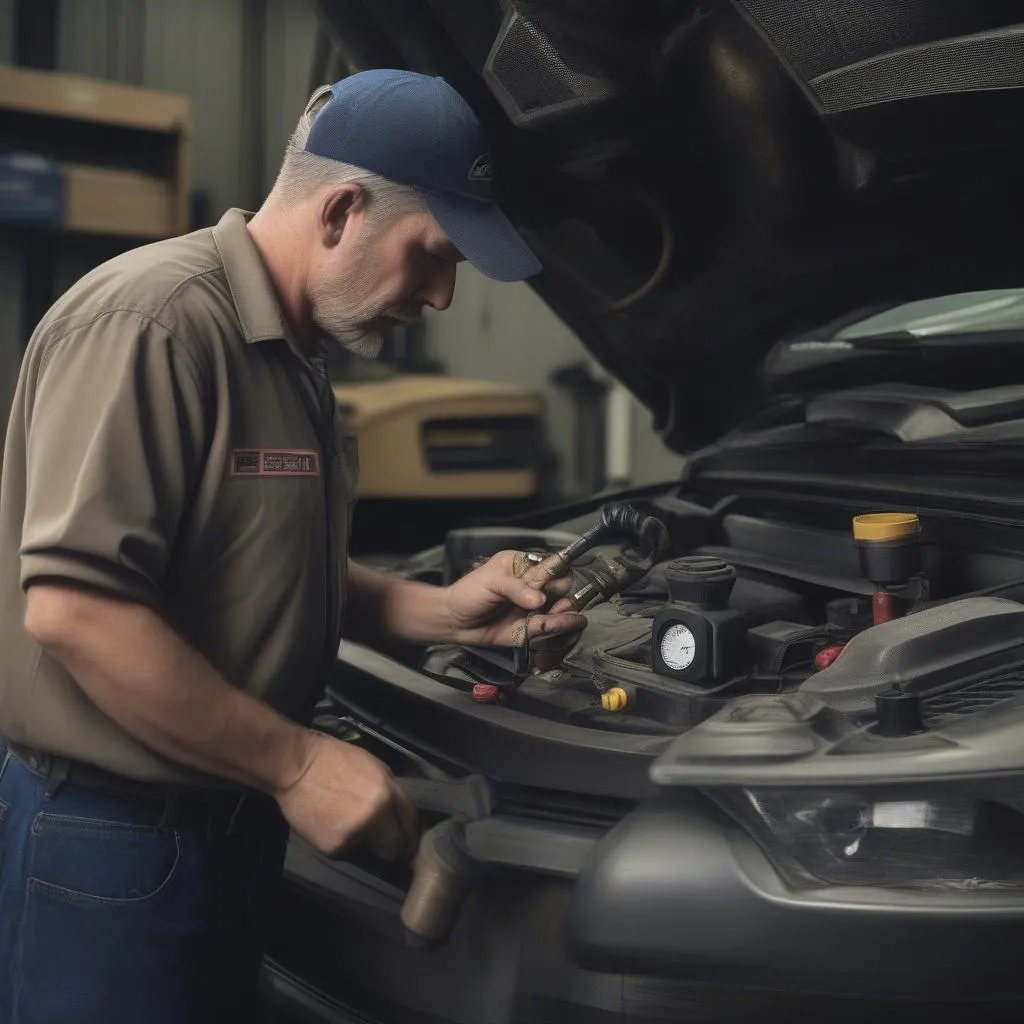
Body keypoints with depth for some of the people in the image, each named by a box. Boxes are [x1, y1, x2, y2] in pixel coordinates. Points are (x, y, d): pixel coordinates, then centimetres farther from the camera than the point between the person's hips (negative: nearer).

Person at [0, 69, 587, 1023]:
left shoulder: (292, 357, 12)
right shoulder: (149, 323, -20)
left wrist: (442, 610, 7)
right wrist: (296, 764, -22)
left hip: (231, 826, 9)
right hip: (110, 843, -9)